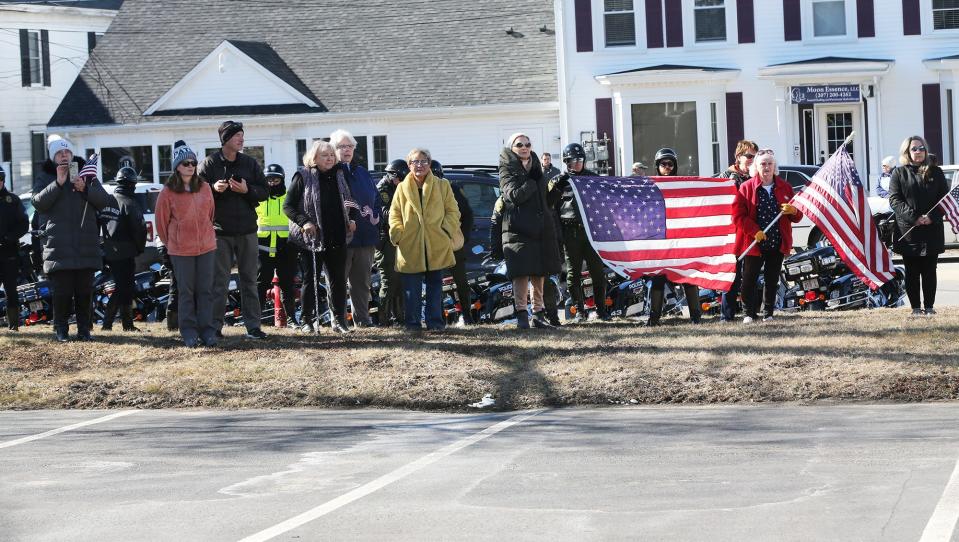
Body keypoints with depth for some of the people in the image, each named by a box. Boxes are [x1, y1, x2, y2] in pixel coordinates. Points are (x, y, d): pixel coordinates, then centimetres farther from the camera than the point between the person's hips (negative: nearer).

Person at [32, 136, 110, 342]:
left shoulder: (87, 175, 13)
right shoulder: (45, 178, 7)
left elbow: (104, 200, 4)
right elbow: (38, 202, -9)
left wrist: (85, 189, -13)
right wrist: (58, 184, -17)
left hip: (86, 245, 2)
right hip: (59, 246, -2)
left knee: (85, 290, 3)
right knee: (62, 291, -4)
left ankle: (84, 328, 10)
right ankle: (61, 330, 4)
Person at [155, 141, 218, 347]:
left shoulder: (205, 188, 5)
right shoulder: (168, 192, -5)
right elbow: (162, 221, 3)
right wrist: (170, 242, 11)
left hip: (207, 246, 3)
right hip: (181, 250, -3)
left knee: (206, 290, 4)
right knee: (186, 291, 3)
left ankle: (208, 331, 8)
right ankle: (189, 333, 7)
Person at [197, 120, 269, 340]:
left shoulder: (250, 163, 8)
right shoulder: (209, 164, -1)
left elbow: (264, 192, 8)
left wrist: (247, 190, -10)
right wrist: (214, 188, -20)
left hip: (247, 231, 3)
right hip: (220, 231, -3)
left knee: (249, 280, 6)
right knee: (219, 281, -1)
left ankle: (252, 325, 10)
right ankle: (215, 326, 3)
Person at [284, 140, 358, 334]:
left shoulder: (340, 175, 10)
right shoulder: (303, 177, -5)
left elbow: (350, 202, 21)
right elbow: (288, 206, -5)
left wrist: (353, 219, 3)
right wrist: (304, 222, -17)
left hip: (338, 237, 4)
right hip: (311, 238, -4)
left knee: (338, 280, 7)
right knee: (311, 280, 3)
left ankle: (339, 320, 14)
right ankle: (307, 320, 10)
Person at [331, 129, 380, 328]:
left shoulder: (362, 173, 17)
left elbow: (375, 198, 18)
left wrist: (375, 216, 1)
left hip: (365, 236, 6)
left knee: (362, 281, 10)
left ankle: (362, 317, 17)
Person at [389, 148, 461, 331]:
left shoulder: (442, 186, 7)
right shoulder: (402, 188, 9)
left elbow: (452, 211, 7)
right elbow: (394, 214, 9)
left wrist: (446, 230, -8)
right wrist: (398, 234, -6)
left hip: (436, 246, 0)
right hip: (410, 246, 0)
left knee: (435, 285, 6)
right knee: (411, 287, 1)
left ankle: (435, 321, 12)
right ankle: (412, 322, 7)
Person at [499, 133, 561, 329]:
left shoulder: (535, 167, 18)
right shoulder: (507, 171, -1)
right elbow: (515, 195, -16)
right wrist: (532, 181, -12)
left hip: (540, 228, 6)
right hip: (518, 229, -6)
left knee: (540, 272, 7)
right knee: (522, 272, -11)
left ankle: (538, 313, 13)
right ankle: (521, 314, -11)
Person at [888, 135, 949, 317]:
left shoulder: (935, 172, 9)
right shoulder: (899, 173, 5)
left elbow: (945, 198, 6)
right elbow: (894, 200, -3)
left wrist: (932, 217, -11)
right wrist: (913, 217, -15)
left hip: (932, 230, 1)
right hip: (908, 231, -1)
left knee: (929, 271, 3)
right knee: (912, 271, 1)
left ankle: (929, 306, 9)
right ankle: (916, 307, 6)